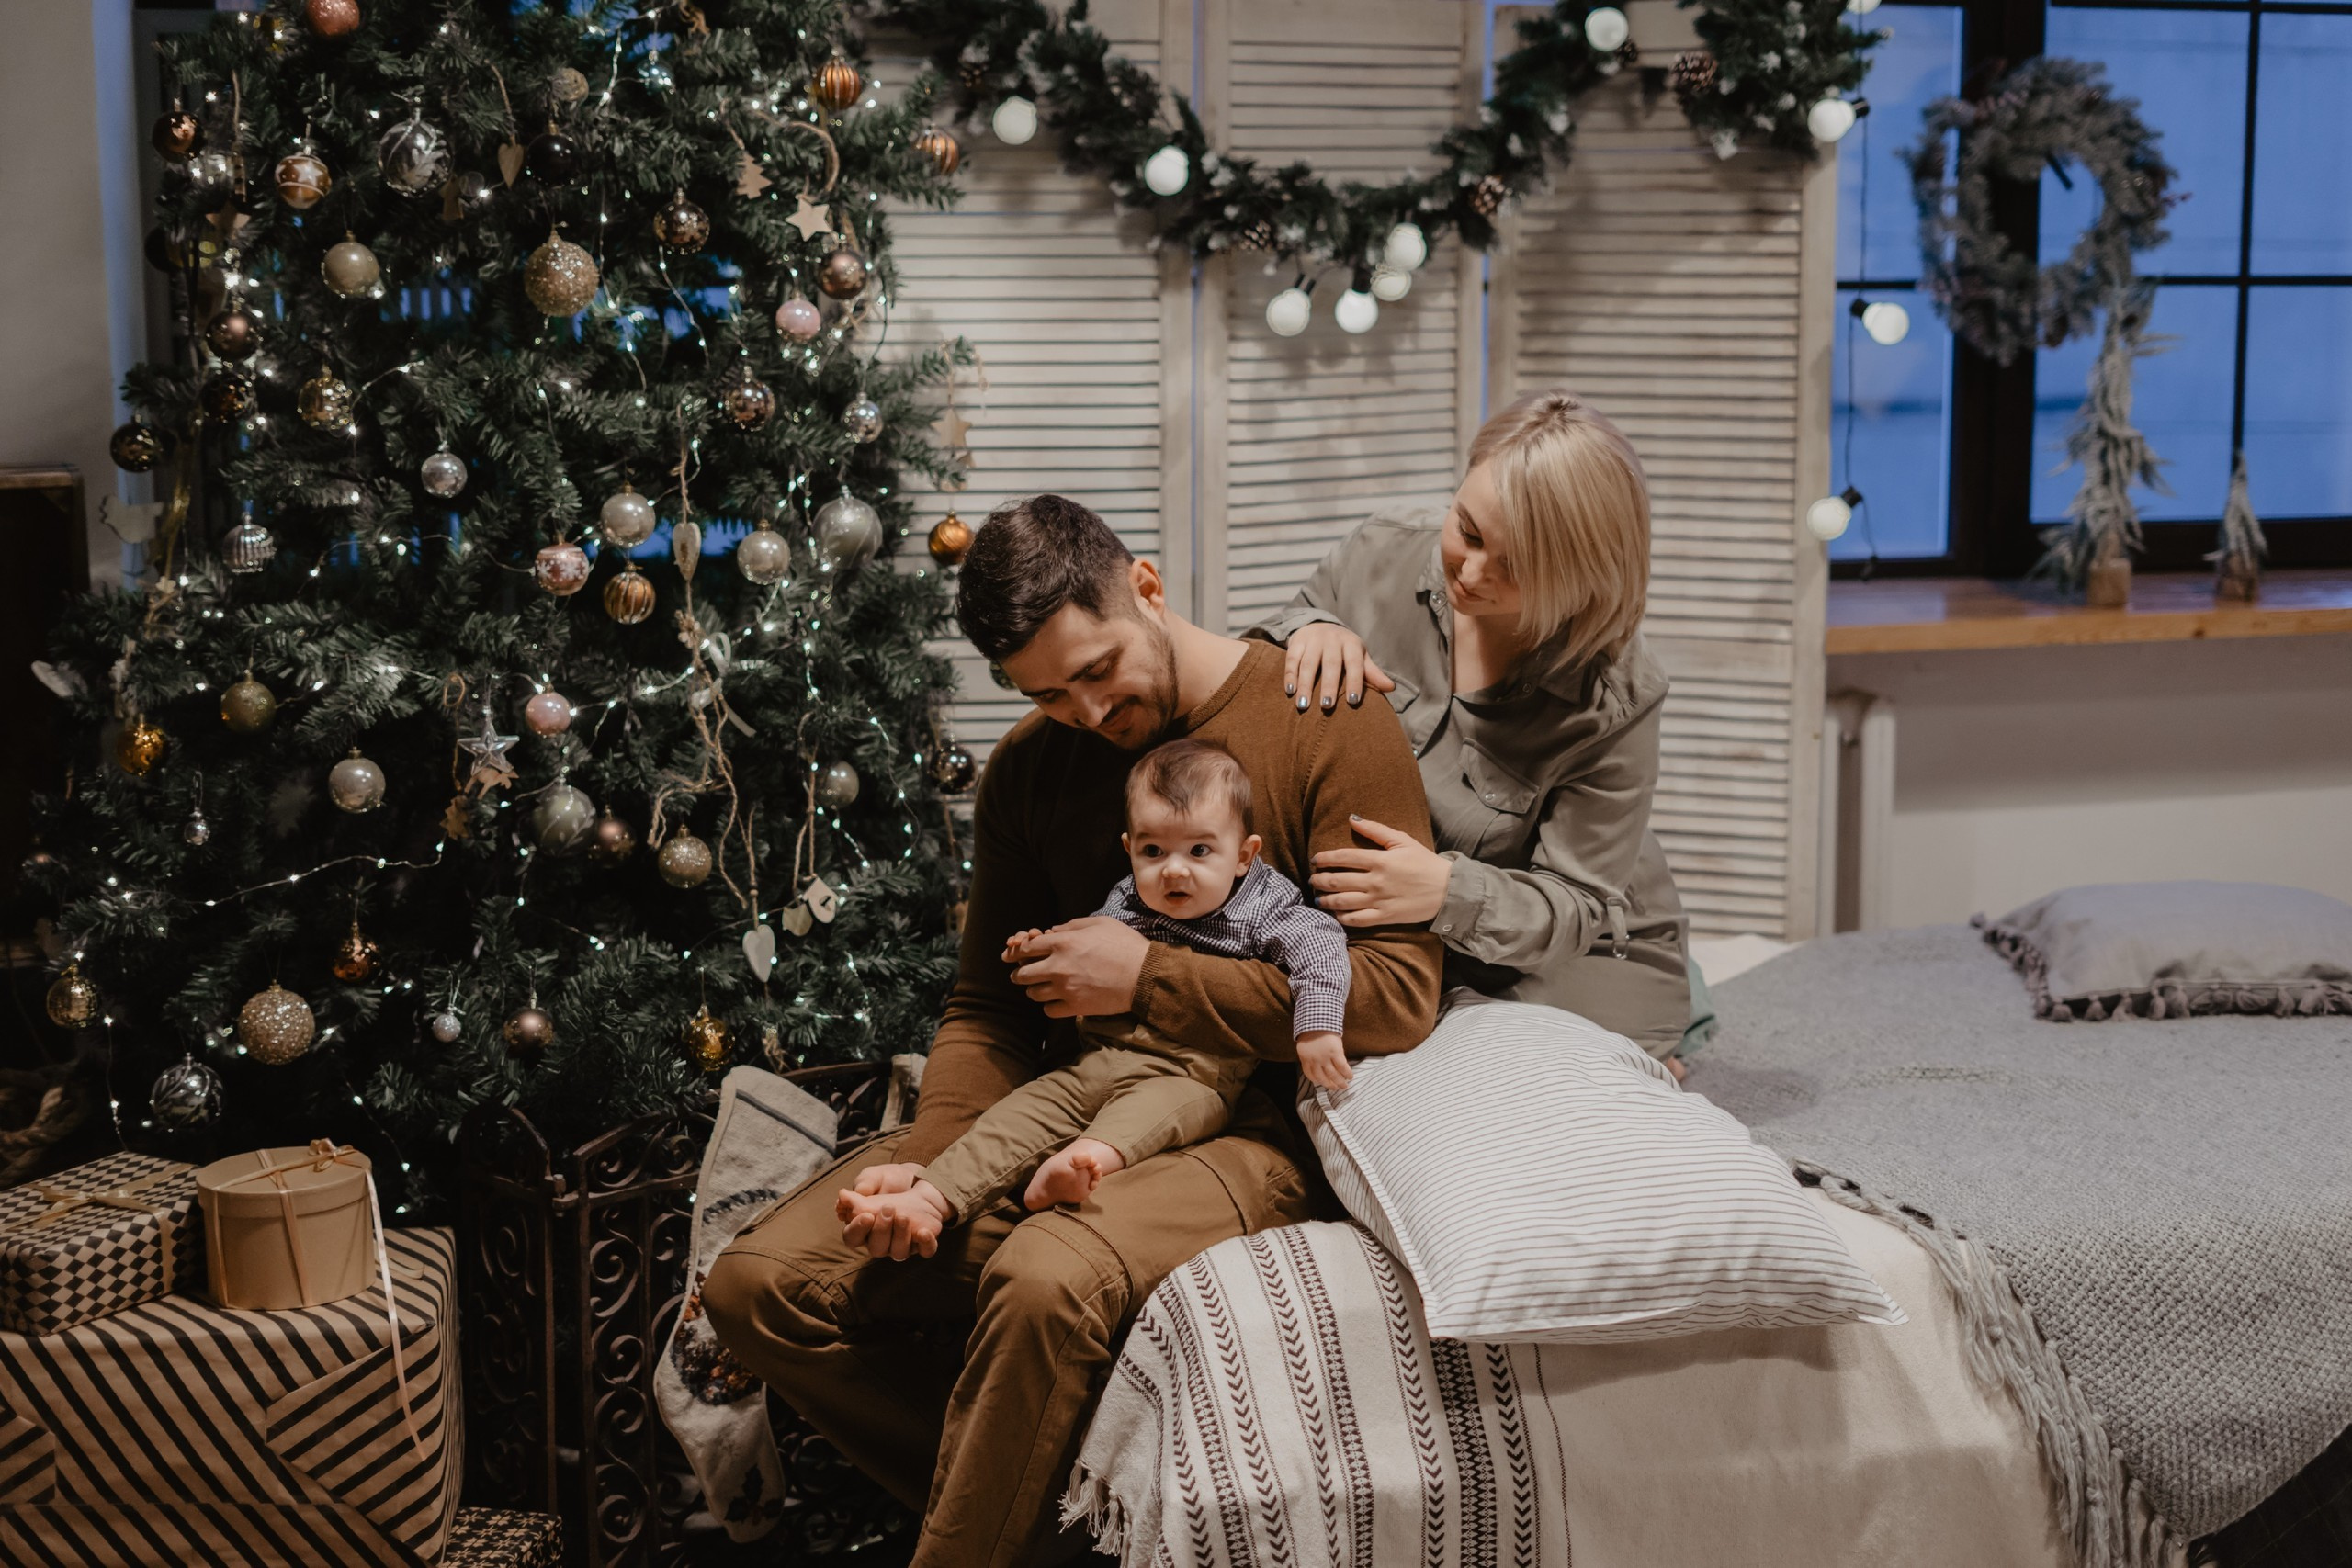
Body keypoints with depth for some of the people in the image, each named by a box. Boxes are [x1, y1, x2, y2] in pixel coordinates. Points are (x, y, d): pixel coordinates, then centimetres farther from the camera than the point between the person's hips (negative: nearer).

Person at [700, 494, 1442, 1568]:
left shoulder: (1330, 729, -7)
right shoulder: (1028, 770, 11)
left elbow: (1397, 997, -15)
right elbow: (986, 1008, 14)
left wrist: (1148, 979, -15)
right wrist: (928, 1158, -6)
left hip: (1256, 1129, -6)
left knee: (1046, 1281, -38)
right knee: (757, 1287, -10)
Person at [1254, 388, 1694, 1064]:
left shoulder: (1615, 699, -24)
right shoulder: (1381, 559, -13)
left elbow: (1576, 905, -19)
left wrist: (1449, 890, -39)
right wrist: (1307, 631, -22)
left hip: (1567, 958, -4)